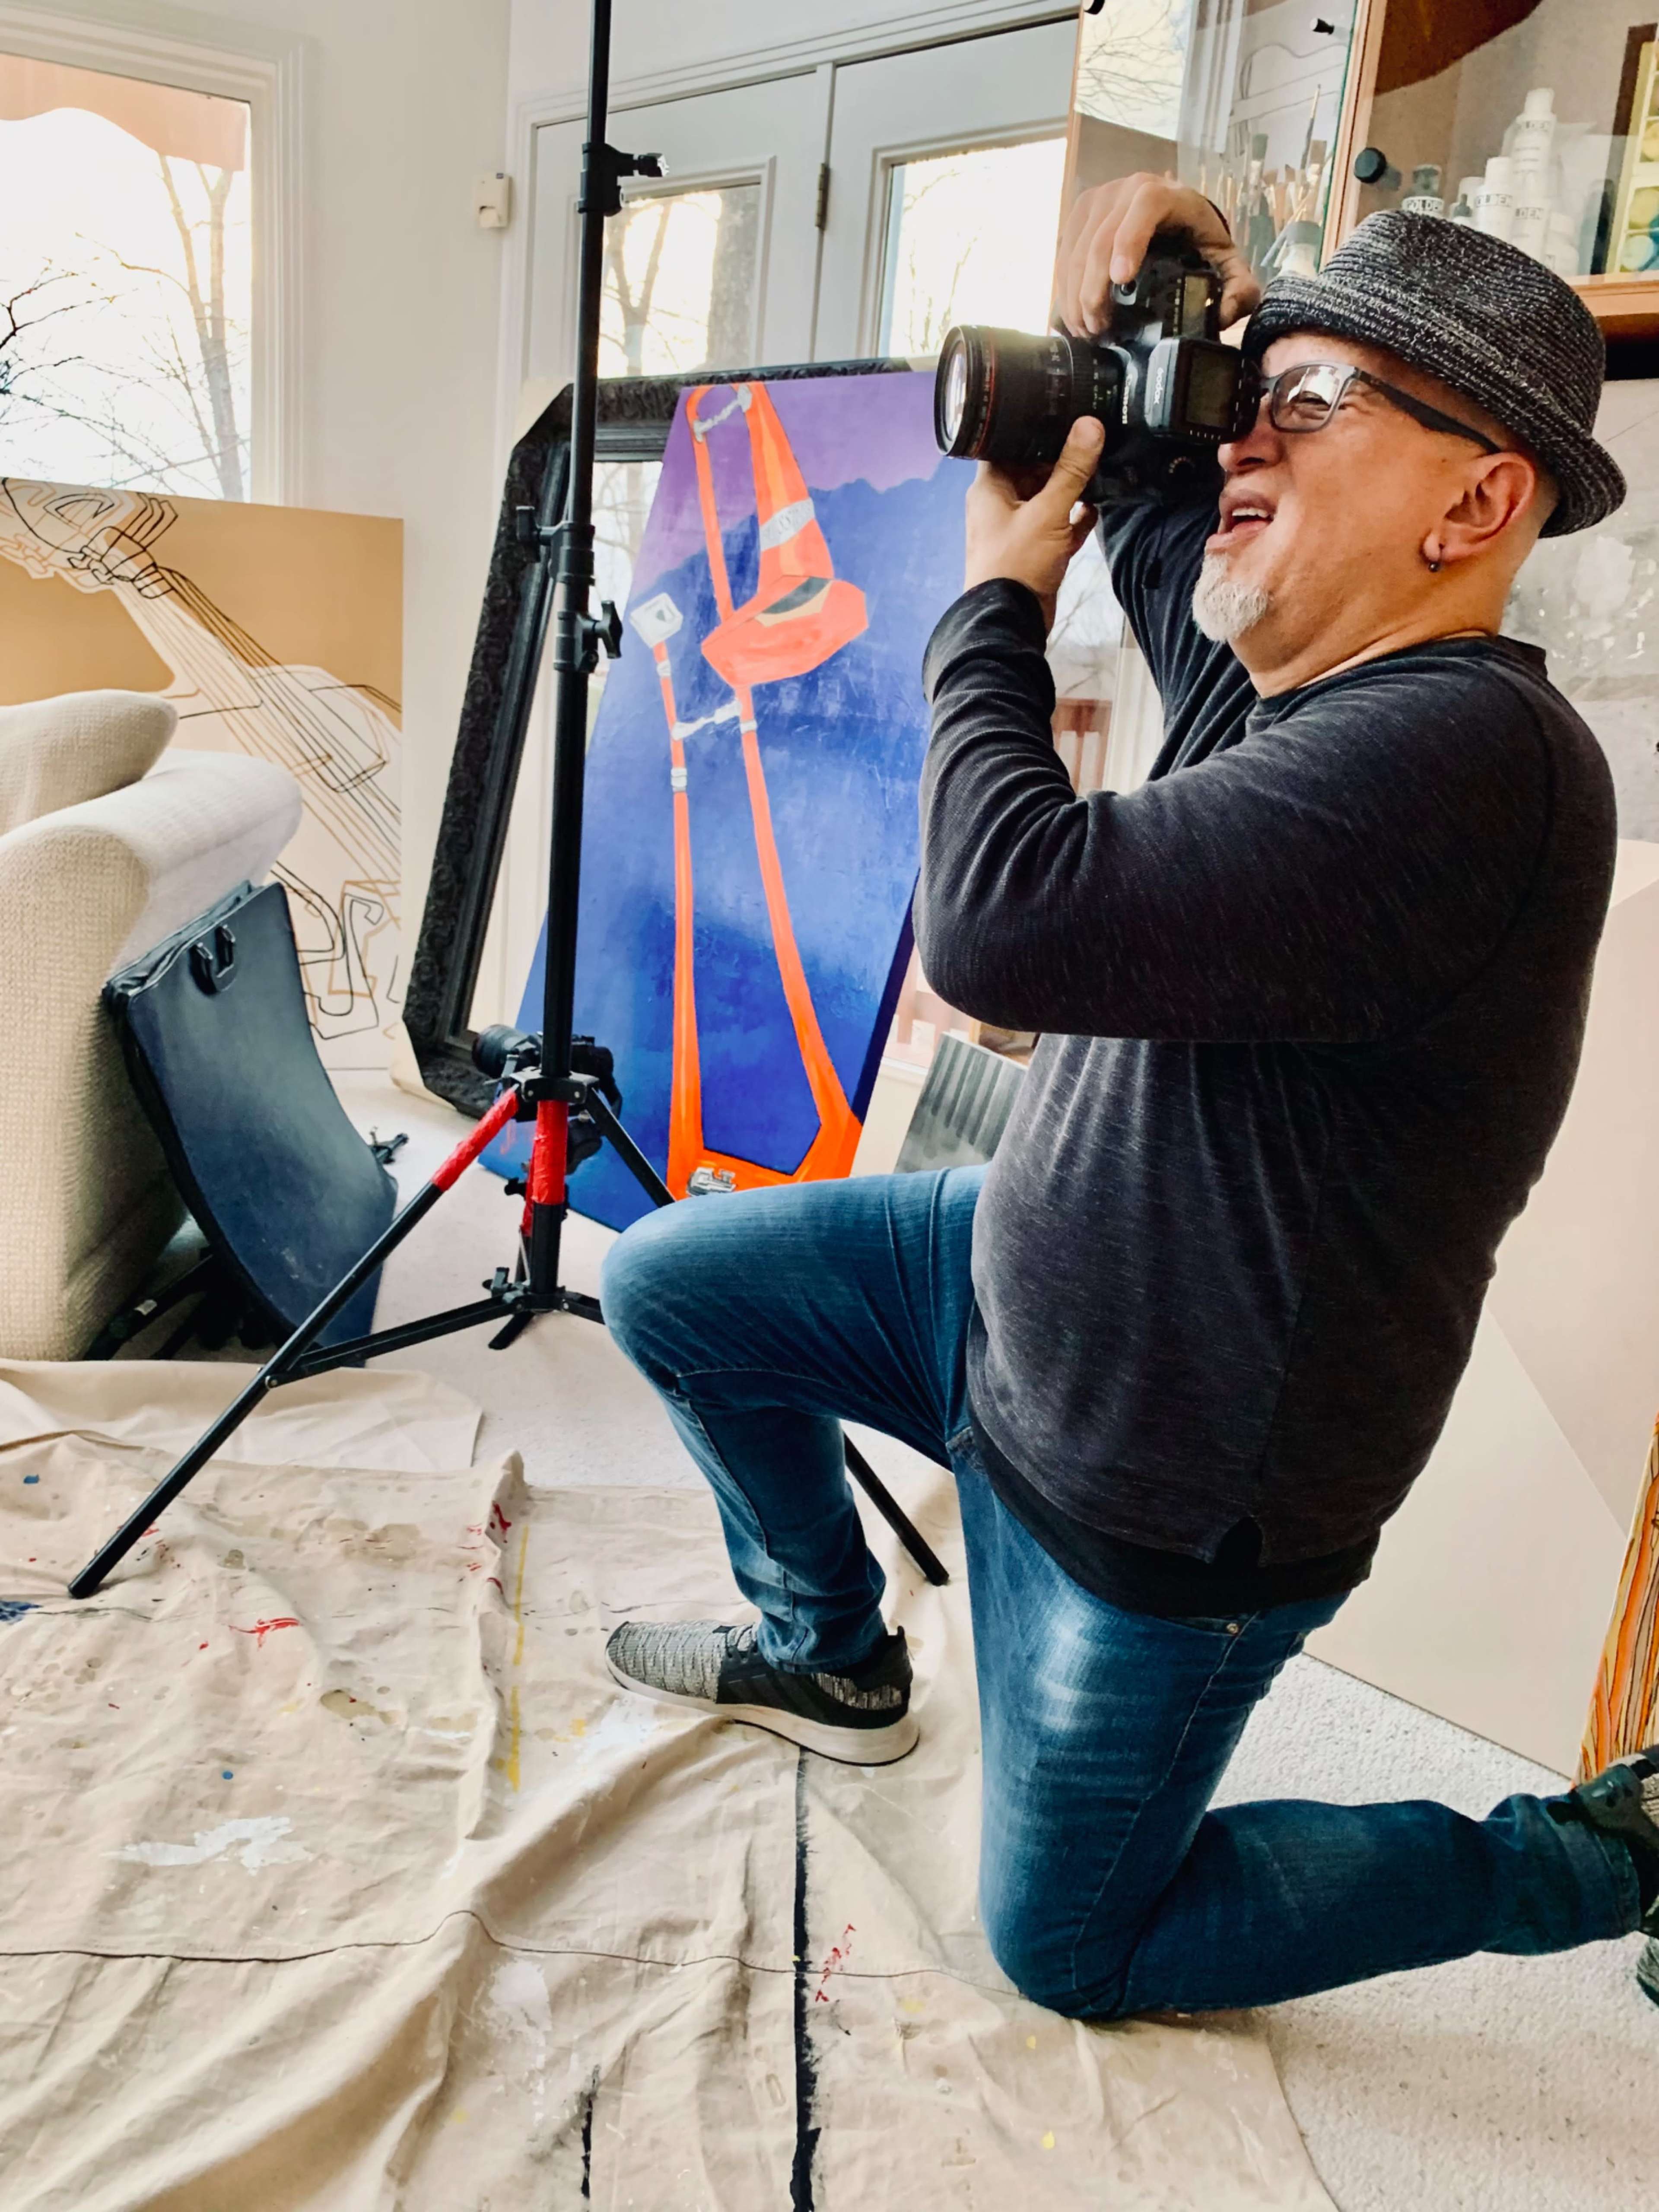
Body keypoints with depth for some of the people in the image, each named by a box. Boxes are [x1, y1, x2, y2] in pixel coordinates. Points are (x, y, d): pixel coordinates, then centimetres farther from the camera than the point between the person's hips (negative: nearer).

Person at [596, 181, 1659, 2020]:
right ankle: (830, 1657, 36)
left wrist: (1003, 582, -24)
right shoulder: (1276, 666, -3)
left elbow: (1003, 921, -41)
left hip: (1165, 1498, -8)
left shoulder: (1470, 761, -31)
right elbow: (1154, 501, 19)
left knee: (1072, 1950, 12)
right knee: (667, 1282, 13)